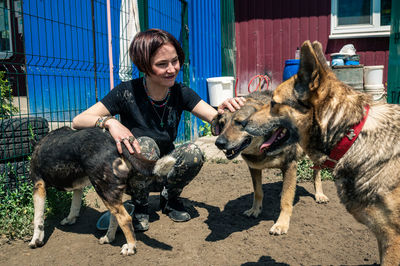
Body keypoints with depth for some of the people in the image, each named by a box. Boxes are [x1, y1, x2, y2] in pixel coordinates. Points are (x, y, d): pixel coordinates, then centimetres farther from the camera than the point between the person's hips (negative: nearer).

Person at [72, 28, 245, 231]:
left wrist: (224, 110, -42)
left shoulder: (180, 93, -10)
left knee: (193, 153, -26)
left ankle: (169, 199, 3)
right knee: (146, 144, -32)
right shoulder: (127, 93, -20)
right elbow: (78, 122, -24)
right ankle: (140, 206, -6)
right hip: (132, 175, -2)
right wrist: (109, 122, -44)